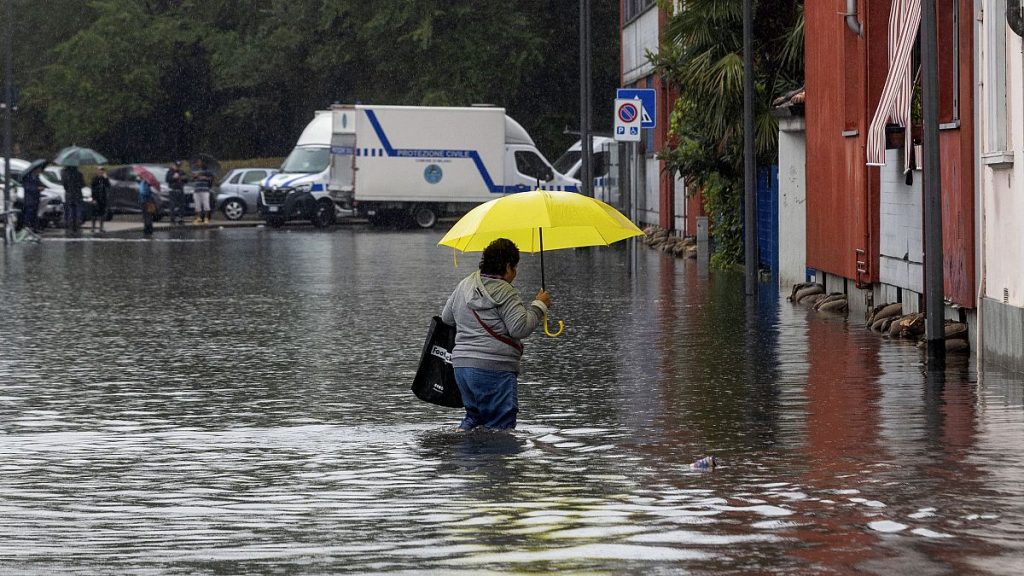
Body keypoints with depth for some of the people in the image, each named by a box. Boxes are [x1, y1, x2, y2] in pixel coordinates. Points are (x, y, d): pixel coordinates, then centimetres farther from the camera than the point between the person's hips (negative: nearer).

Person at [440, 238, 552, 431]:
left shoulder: (464, 285, 12)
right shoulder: (505, 292, -11)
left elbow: (446, 317, 24)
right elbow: (520, 328, -16)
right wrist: (539, 305, -4)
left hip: (461, 364, 8)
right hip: (494, 369, -7)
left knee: (475, 413, 24)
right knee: (501, 425, -4)